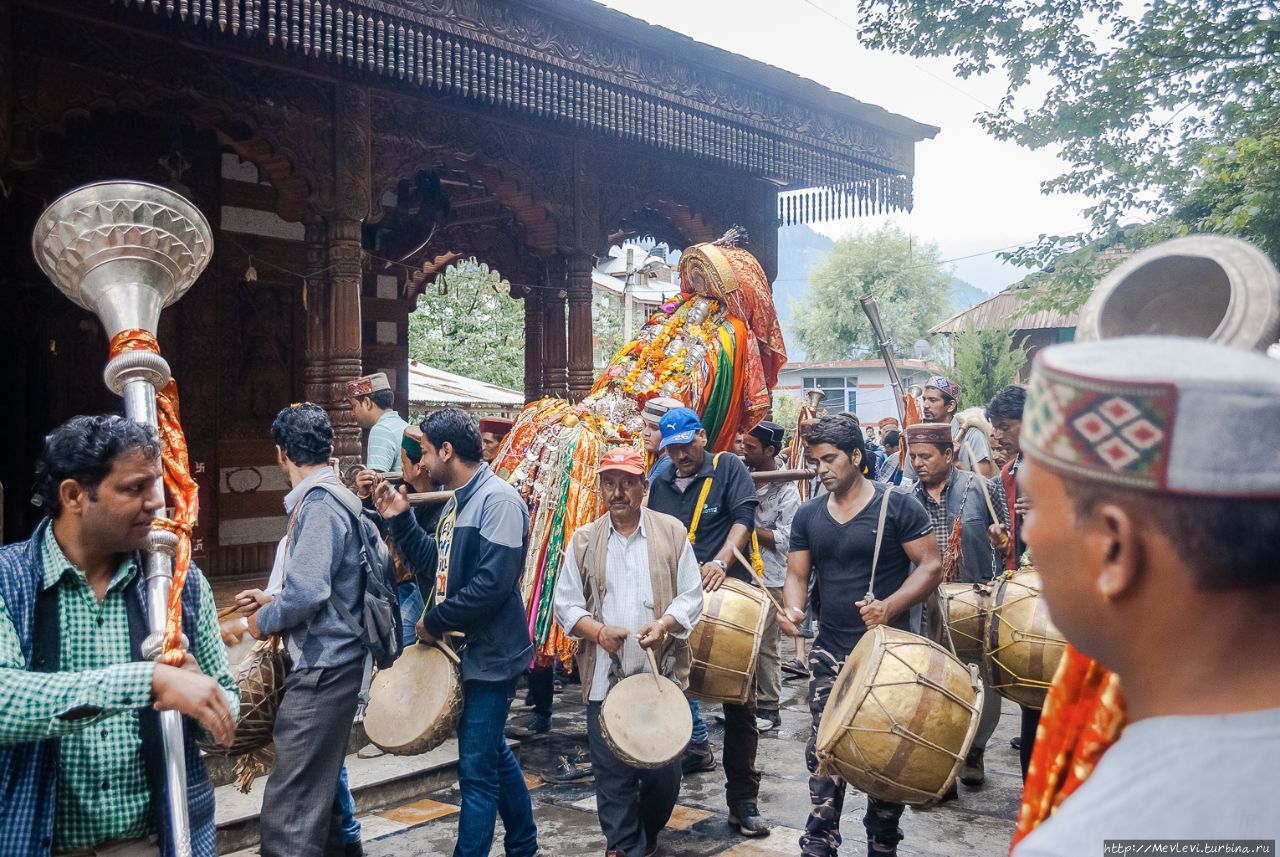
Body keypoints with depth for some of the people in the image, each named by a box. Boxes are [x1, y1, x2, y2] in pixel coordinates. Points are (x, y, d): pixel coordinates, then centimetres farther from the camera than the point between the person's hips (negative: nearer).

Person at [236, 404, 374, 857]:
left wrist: (264, 621, -9)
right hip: (330, 662, 11)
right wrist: (273, 599, 16)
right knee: (322, 780, 24)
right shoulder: (333, 496, 13)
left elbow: (308, 592, -26)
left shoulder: (318, 501, -17)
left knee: (289, 812, -8)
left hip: (321, 667, -11)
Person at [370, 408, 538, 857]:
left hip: (489, 653, -10)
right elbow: (437, 563, 16)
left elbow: (493, 583, -28)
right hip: (469, 649, 10)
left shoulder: (498, 499, -20)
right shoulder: (458, 501, 10)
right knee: (493, 752, 21)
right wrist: (400, 519, 5)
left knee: (476, 767, -1)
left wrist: (435, 621, -17)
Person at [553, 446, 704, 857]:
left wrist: (663, 624, -17)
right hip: (605, 677, 0)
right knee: (612, 771, 4)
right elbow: (566, 604, 4)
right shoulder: (583, 540, 4)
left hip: (662, 673, 0)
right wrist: (599, 631, -13)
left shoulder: (672, 532, 2)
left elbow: (691, 596, 2)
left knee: (665, 768, 9)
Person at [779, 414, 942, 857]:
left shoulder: (898, 505, -9)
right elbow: (797, 574, 8)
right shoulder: (808, 515, 6)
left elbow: (931, 566, -10)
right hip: (830, 652, 4)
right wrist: (793, 607, -14)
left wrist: (889, 607, -25)